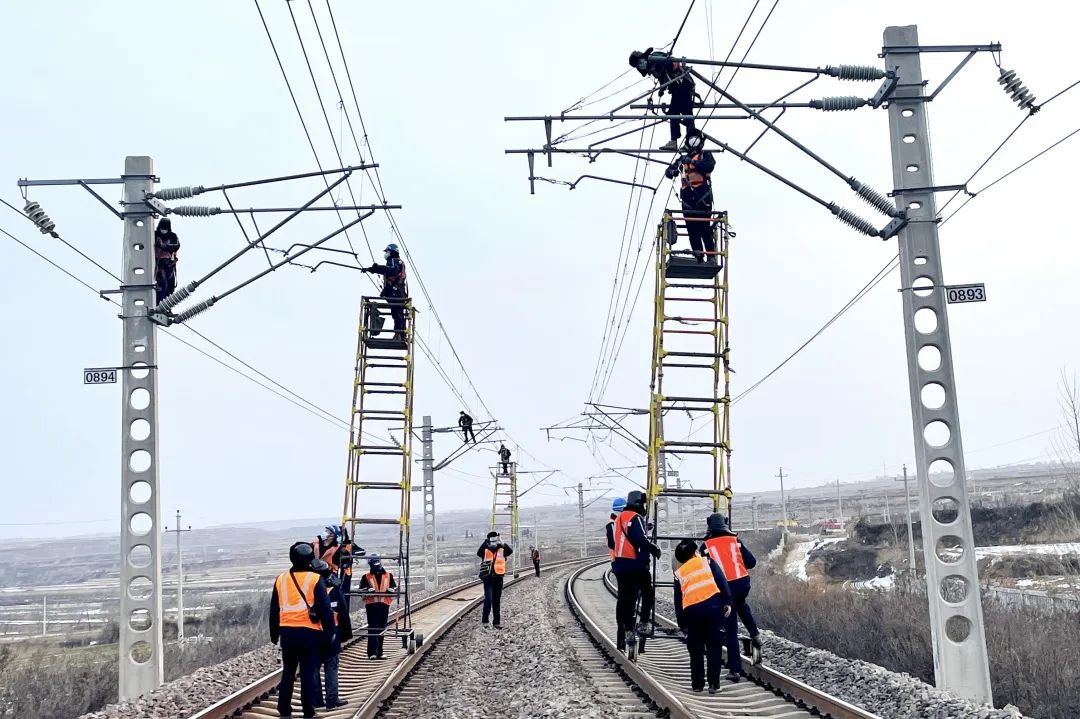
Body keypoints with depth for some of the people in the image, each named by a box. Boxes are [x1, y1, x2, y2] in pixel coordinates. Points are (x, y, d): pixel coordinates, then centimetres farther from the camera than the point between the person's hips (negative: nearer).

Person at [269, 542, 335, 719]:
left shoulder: (281, 579, 6)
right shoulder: (315, 579, -7)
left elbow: (274, 610, 12)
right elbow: (325, 609, -8)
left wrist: (274, 633, 21)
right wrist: (329, 632, -1)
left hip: (287, 632, 4)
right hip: (309, 632, -4)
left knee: (288, 671, 16)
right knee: (309, 673, 2)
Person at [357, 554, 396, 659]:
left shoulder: (388, 576, 14)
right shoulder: (366, 577, 9)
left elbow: (394, 588, 15)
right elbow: (361, 590, 5)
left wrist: (389, 590, -6)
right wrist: (368, 590, -15)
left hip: (384, 604, 3)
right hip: (371, 604, -3)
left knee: (381, 629, 7)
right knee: (372, 628, -8)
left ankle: (379, 652, 14)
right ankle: (372, 652, -10)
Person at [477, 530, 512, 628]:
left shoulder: (501, 550, 4)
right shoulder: (485, 550, 0)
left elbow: (510, 551, -16)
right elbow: (479, 553, -21)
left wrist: (502, 544, -30)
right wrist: (485, 544, -29)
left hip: (498, 577, 3)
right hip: (488, 577, -3)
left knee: (497, 601, 10)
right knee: (488, 599, -13)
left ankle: (497, 622, 17)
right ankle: (484, 620, -1)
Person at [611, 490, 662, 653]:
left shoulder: (619, 518, 17)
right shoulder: (636, 518, -11)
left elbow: (613, 542, 22)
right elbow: (641, 540, -20)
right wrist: (654, 549, -8)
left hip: (619, 564, 8)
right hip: (635, 565, -8)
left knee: (624, 597, 11)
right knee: (647, 594, 3)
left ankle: (622, 633, 14)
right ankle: (643, 626, -5)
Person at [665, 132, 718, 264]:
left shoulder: (705, 155, 11)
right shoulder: (683, 158, 23)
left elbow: (710, 166, -10)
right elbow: (669, 171, 16)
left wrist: (692, 162, -19)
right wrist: (673, 171, -8)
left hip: (702, 193, -5)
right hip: (687, 195, 5)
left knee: (704, 226, -13)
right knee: (692, 229, 0)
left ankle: (711, 256, -13)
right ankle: (699, 258, 1)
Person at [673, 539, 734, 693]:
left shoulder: (679, 573, 24)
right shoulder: (707, 561, 19)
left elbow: (677, 601, 21)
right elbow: (721, 581, 3)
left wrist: (682, 624, 25)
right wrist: (727, 602, -2)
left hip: (691, 612, 2)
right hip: (713, 605, -2)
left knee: (696, 650, 16)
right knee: (714, 647, 6)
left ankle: (697, 684, 17)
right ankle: (713, 684, 4)